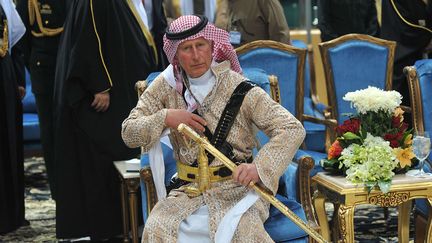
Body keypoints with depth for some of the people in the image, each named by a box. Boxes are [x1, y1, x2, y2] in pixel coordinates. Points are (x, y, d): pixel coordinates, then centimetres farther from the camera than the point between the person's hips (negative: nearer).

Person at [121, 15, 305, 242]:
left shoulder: (238, 88, -7)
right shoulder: (167, 85, 4)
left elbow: (293, 129, -12)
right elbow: (128, 133, 6)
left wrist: (259, 167, -26)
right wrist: (165, 118, -13)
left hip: (237, 187, -2)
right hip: (188, 189, 3)